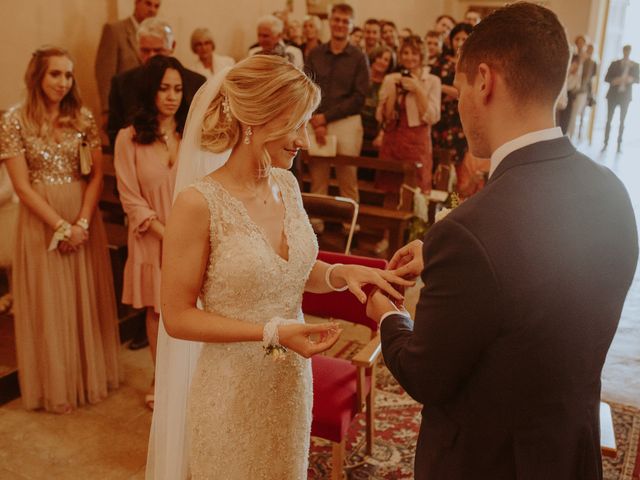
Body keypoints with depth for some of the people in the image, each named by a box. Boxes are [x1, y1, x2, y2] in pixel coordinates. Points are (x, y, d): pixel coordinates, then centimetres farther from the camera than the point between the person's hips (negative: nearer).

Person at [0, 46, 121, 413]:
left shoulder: (83, 118, 1)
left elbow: (97, 175, 0)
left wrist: (82, 223, -11)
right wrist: (60, 226, -14)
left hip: (84, 220, 2)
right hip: (41, 221, -2)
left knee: (87, 298, 10)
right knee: (49, 302, 6)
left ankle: (92, 376, 27)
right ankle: (56, 386, 22)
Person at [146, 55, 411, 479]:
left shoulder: (287, 184, -2)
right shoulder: (199, 204, -21)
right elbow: (178, 317, -16)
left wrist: (339, 274, -10)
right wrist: (272, 332, -24)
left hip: (293, 382, 6)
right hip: (232, 391, -6)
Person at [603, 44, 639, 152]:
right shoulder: (614, 64, 2)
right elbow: (606, 78, 0)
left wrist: (631, 79, -16)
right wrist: (614, 80, -20)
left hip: (626, 96, 1)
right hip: (613, 95, -1)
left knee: (622, 121, 4)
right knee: (609, 119, -2)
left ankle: (619, 144, 8)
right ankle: (606, 143, 1)